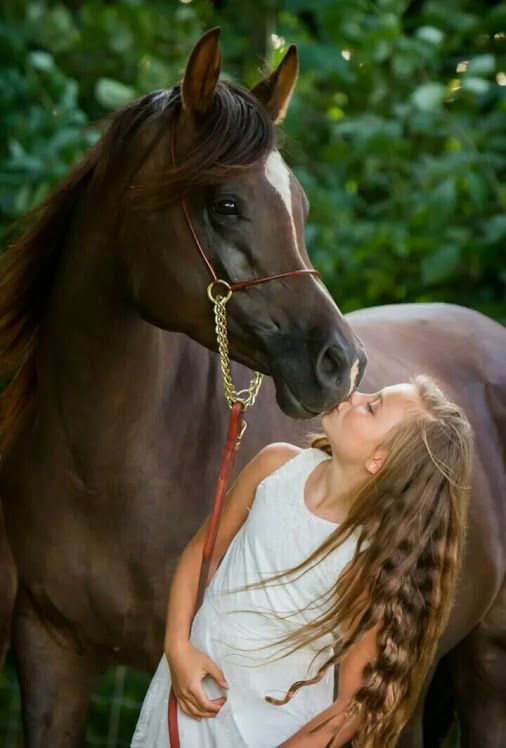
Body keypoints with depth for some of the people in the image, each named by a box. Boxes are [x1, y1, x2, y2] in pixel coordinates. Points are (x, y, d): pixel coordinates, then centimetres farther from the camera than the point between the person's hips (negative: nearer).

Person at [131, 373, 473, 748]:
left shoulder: (376, 560, -25)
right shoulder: (277, 465, -13)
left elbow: (356, 701, -18)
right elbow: (203, 550, 1)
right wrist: (178, 647, -9)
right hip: (194, 680, 4)